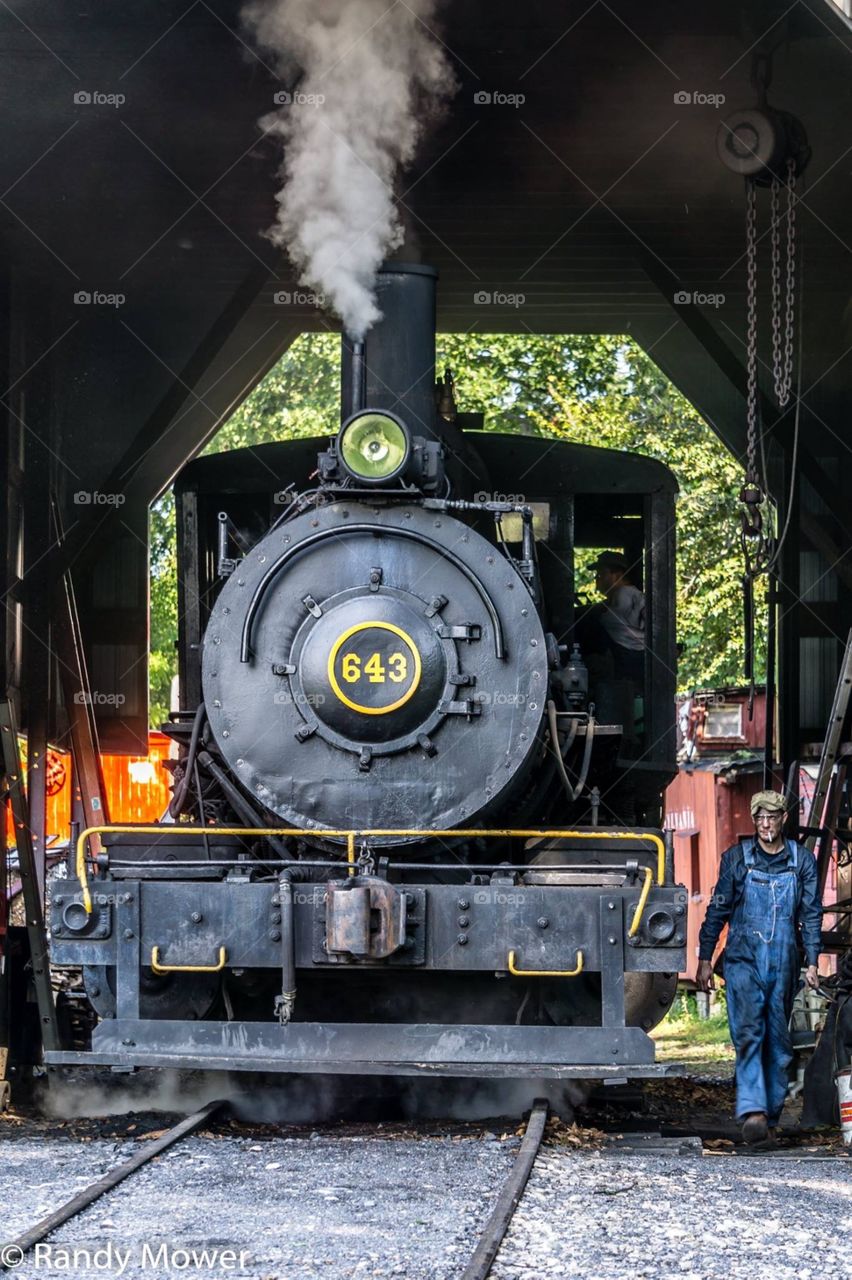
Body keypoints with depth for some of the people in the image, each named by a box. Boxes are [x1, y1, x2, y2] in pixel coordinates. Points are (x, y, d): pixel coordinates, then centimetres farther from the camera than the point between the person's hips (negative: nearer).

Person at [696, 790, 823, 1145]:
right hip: (743, 959, -2)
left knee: (778, 1041, 5)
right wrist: (704, 959, 6)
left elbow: (811, 914, 9)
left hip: (783, 965, 2)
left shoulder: (802, 860, 7)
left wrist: (812, 962, 1)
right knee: (748, 1033, -17)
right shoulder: (737, 857, 4)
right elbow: (718, 909, 8)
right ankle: (752, 1112, -27)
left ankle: (771, 1118, 13)